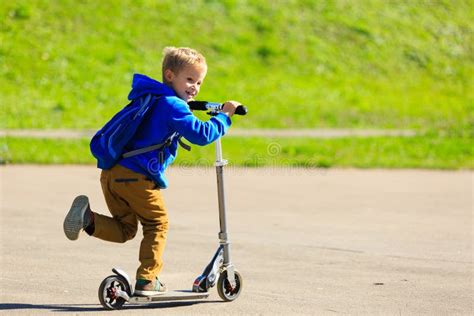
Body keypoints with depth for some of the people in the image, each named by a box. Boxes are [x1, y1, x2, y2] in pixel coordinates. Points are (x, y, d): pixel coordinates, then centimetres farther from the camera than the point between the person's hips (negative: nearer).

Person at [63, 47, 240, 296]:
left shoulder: (151, 98, 21)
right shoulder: (172, 105, -9)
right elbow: (201, 134, -19)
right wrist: (224, 115, -8)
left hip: (111, 173, 8)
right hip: (136, 177, -8)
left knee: (124, 229, 19)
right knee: (157, 224, 11)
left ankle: (88, 217, -5)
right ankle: (147, 280, 8)